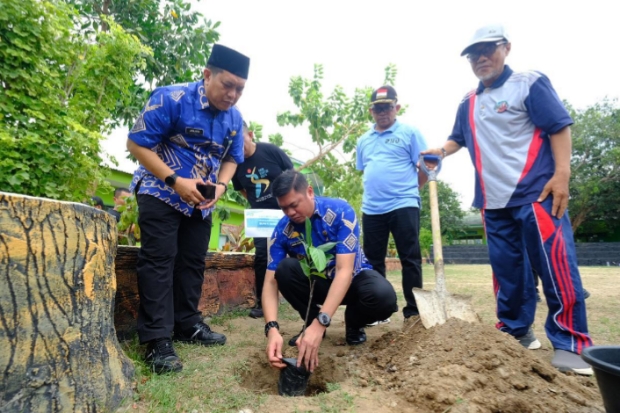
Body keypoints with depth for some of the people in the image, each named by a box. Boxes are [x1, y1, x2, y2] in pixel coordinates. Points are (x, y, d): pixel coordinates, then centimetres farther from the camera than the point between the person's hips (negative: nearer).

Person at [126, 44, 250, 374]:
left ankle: (188, 324, 24)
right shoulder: (171, 98, -18)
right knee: (159, 261, -8)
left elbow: (231, 158, 10)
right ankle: (157, 339, -2)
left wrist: (220, 185, -12)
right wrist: (175, 181, -26)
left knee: (193, 262, 11)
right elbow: (137, 144, -17)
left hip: (201, 202, 6)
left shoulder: (234, 117, 0)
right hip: (161, 194, -6)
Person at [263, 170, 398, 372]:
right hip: (317, 282, 2)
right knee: (285, 268, -28)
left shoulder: (340, 211, -27)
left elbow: (344, 270, -34)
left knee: (383, 297, -35)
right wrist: (272, 328, -39)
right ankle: (310, 321, -3)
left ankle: (354, 322, 0)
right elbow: (271, 282, -21)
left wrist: (320, 324, -44)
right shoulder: (282, 230, -18)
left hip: (353, 277, -2)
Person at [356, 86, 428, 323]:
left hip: (403, 206, -5)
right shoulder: (363, 140, 16)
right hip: (371, 209, 5)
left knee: (410, 259, 0)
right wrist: (375, 191, 13)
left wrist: (407, 189, 3)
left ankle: (413, 312, 10)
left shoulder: (409, 133, 1)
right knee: (373, 261, 10)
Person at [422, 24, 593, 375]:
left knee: (555, 266, -7)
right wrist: (441, 150, 8)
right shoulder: (469, 103, 17)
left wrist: (562, 175, -15)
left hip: (535, 194, -5)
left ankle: (570, 343, 4)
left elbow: (560, 127, -5)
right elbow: (458, 139, 29)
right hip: (493, 202, 6)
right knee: (507, 271, 10)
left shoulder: (530, 84, 1)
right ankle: (516, 331, 24)